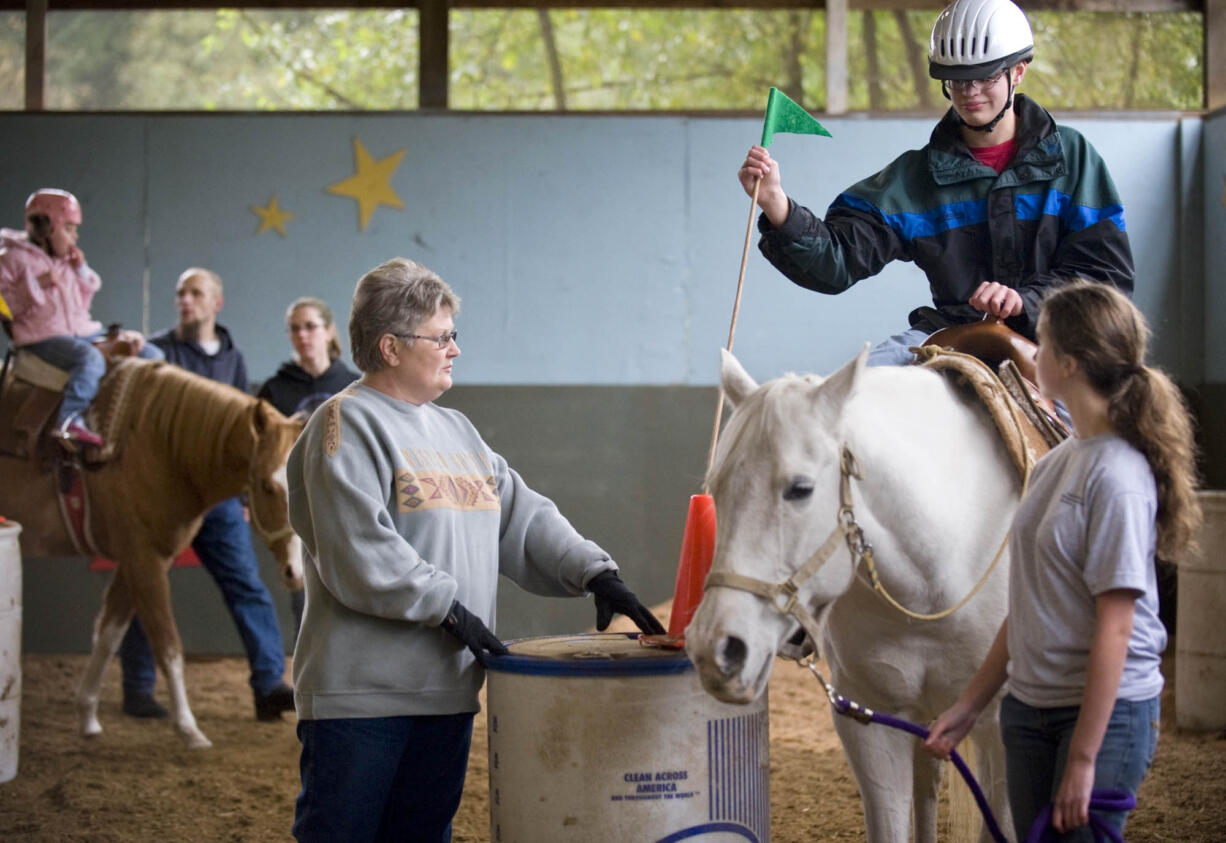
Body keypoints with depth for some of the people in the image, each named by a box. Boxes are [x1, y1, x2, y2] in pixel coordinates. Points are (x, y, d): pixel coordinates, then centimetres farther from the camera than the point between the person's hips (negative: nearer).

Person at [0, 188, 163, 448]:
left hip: (84, 330, 8)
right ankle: (69, 421, -46)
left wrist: (82, 271, 11)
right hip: (42, 336, -8)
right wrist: (36, 284, -18)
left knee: (152, 355, -1)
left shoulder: (67, 260, 20)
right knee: (91, 359, -40)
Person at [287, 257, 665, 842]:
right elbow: (358, 553, -19)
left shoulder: (456, 430, 18)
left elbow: (523, 518, 15)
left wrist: (593, 572, 1)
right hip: (361, 691, -8)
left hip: (447, 688, 8)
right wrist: (447, 607, -17)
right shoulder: (347, 423, -9)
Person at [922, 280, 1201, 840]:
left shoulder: (1117, 475, -17)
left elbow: (1113, 630, -19)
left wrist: (1083, 758, -19)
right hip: (1030, 708, 8)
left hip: (1106, 711, -8)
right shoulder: (1054, 463, 9)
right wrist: (970, 704, 16)